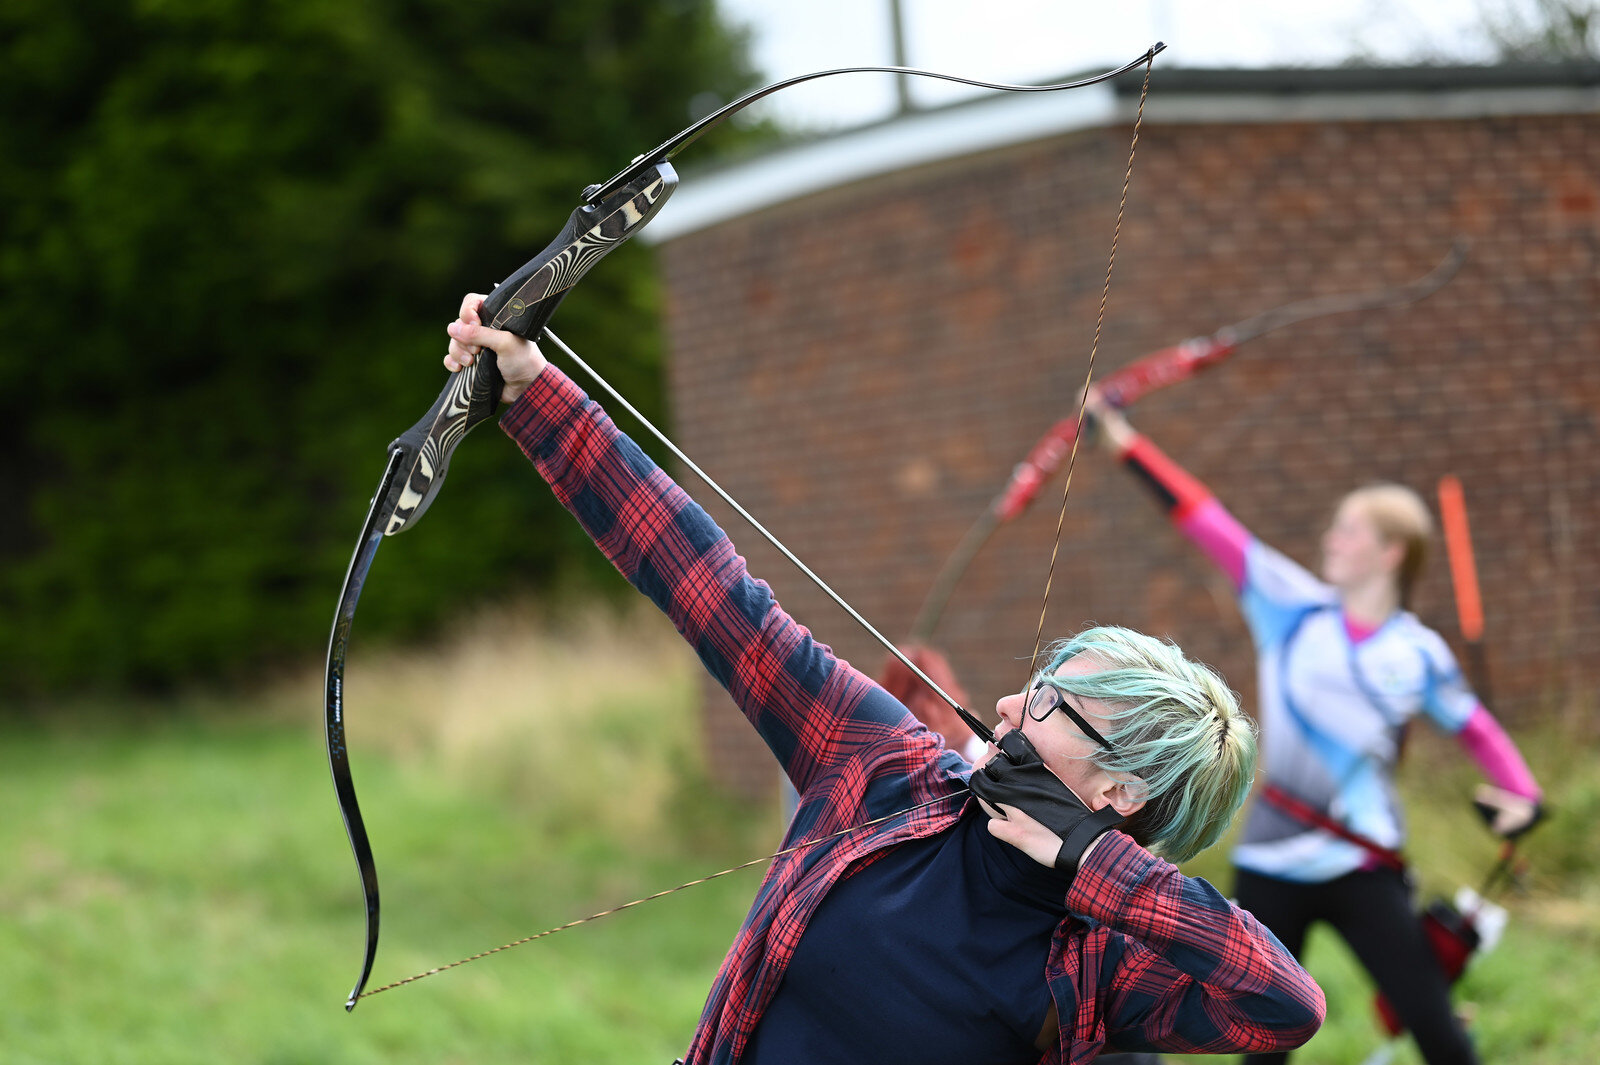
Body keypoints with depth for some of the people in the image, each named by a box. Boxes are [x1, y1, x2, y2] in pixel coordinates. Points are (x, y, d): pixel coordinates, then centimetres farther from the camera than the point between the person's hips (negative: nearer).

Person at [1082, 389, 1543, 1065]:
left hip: (1365, 874, -1)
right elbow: (1207, 522, -2)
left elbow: (1476, 730, 10)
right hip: (1271, 868, 1)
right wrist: (1125, 442, -5)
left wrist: (1520, 795, -8)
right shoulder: (1292, 608, 1)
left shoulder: (1419, 654, 0)